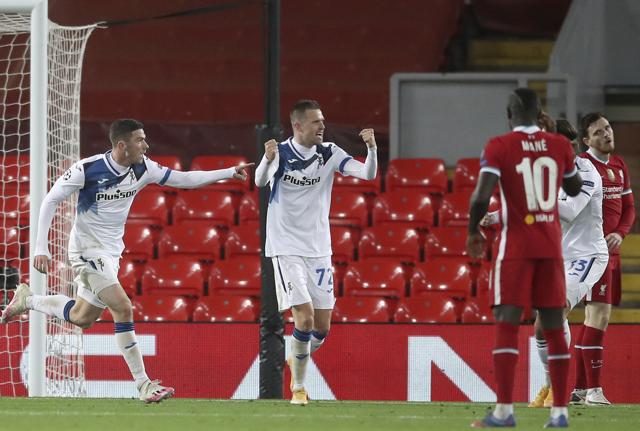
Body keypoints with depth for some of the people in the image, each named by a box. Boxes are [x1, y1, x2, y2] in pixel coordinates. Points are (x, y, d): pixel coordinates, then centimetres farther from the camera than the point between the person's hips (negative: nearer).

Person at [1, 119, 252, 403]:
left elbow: (184, 179, 5)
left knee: (82, 318, 16)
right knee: (123, 309, -19)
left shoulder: (143, 169, -4)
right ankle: (144, 385, -15)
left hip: (111, 252, 8)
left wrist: (229, 173, -1)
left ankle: (26, 300, 39)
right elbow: (50, 201, -12)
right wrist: (41, 248, -16)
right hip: (87, 249, -8)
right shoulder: (87, 169, -20)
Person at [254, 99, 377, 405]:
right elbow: (260, 181, -24)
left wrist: (372, 147, -27)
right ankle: (298, 387, -2)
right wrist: (268, 159, -44)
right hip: (287, 249, -4)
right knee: (304, 317, -16)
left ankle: (297, 361, 35)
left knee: (322, 328, 4)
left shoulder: (328, 154, 0)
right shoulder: (281, 152, -8)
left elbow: (368, 174, -7)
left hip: (318, 250, 4)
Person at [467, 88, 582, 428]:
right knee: (554, 329, 8)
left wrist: (473, 230, -1)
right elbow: (575, 189, 20)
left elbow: (482, 195, -18)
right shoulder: (560, 146, 4)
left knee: (506, 325, -5)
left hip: (516, 247, -4)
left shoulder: (499, 147, -8)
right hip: (551, 246, 4)